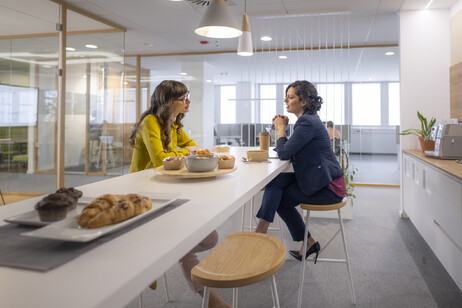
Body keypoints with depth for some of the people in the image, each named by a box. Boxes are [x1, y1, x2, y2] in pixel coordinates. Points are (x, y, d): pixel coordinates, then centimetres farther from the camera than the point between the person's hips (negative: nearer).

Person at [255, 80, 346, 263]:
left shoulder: (307, 122, -19)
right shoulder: (308, 119, 12)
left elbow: (284, 153, -20)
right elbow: (290, 152, 14)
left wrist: (281, 128, -5)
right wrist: (281, 128, 4)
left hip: (329, 187, -9)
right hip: (320, 180, 9)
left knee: (279, 199, -9)